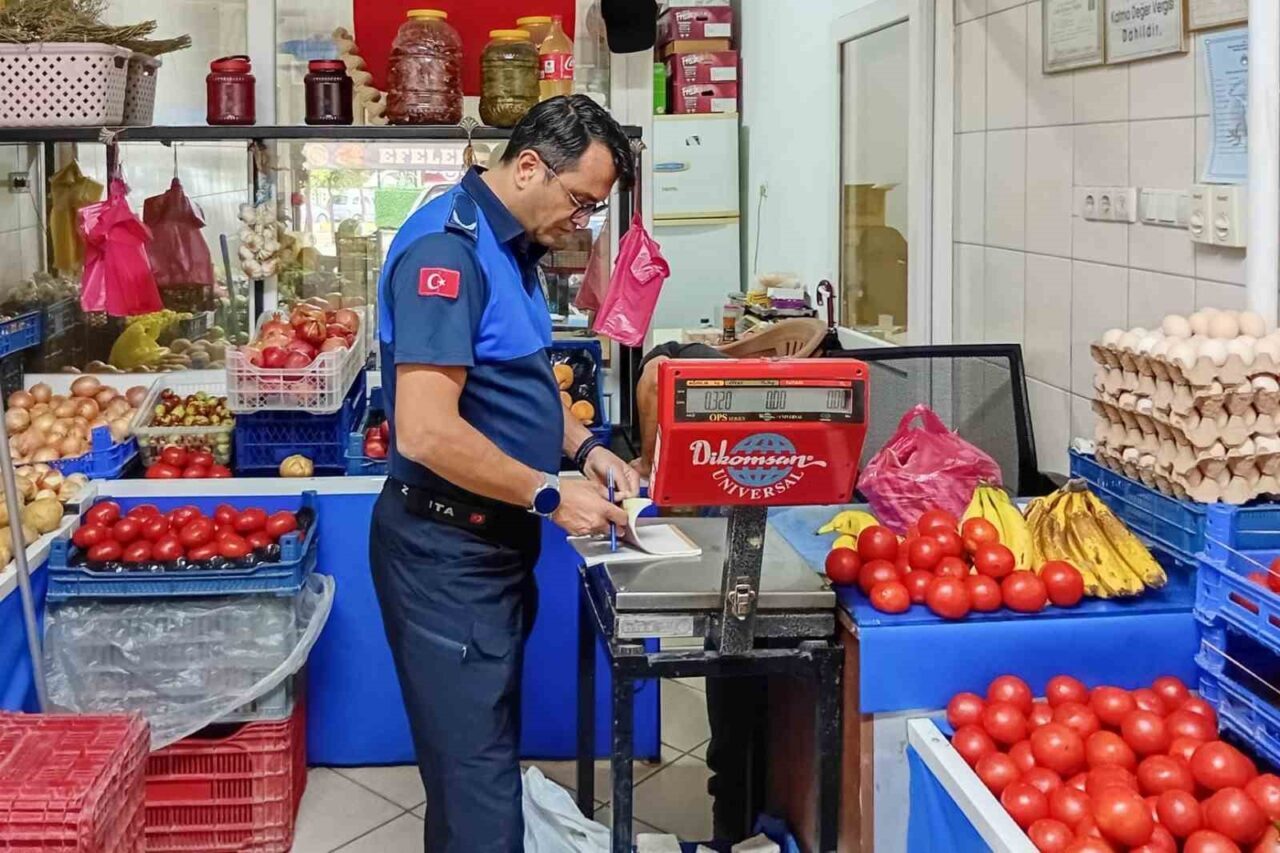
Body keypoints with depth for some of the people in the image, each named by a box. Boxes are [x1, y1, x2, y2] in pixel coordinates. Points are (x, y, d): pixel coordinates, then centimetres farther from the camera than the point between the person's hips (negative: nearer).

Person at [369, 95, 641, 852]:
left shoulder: (509, 247, 9)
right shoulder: (447, 248, -21)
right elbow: (426, 432, -29)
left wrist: (587, 449, 6)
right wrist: (550, 496, -20)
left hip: (493, 538, 10)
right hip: (448, 549, -10)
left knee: (487, 746, 20)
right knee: (477, 772, 0)